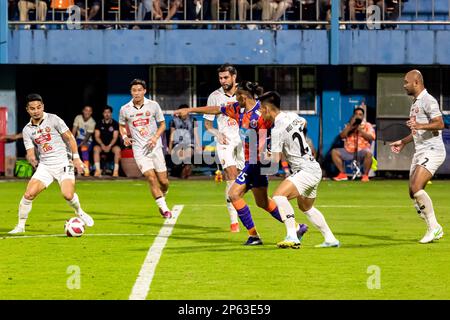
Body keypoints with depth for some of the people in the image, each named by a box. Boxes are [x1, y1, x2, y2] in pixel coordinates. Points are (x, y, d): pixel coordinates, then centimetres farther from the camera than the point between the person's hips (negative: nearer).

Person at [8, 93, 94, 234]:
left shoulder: (53, 119, -3)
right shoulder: (27, 130, 6)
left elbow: (69, 137, 1)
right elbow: (30, 153, 6)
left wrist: (76, 157, -5)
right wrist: (32, 160, -19)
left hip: (63, 163, -3)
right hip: (45, 166, 3)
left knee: (68, 195, -22)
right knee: (29, 194, -15)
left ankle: (79, 213, 11)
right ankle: (20, 226, 0)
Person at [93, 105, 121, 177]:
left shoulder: (115, 124, 2)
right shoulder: (99, 124, 6)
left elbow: (115, 137, -5)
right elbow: (97, 136, 0)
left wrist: (109, 146, -21)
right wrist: (102, 145, -18)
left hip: (112, 145, -1)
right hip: (101, 144, 1)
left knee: (117, 149, -33)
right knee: (96, 149, -32)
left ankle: (116, 170, -30)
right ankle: (98, 170, -34)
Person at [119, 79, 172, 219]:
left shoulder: (153, 105, -1)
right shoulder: (125, 109, 1)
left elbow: (162, 124, 7)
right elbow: (122, 125, 18)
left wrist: (155, 137, -10)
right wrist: (124, 137, -2)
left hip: (155, 147, 1)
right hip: (139, 149, -1)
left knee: (163, 181, 1)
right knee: (151, 178, -15)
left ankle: (162, 197, 34)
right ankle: (164, 209, -9)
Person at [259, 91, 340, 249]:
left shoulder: (277, 130, -19)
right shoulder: (292, 116, 7)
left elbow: (275, 161, -19)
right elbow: (304, 123, 33)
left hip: (306, 171, -10)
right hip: (314, 168, 10)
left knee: (279, 196, -24)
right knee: (306, 207, 28)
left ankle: (292, 237, -33)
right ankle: (331, 239, 35)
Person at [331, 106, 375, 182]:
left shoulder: (367, 125, 8)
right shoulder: (349, 125, 16)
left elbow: (371, 137, -7)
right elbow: (342, 136, 2)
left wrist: (360, 130, -12)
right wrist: (350, 125, -6)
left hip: (361, 151, -4)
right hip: (348, 151, 4)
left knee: (368, 153, -37)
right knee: (334, 152, -14)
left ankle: (365, 175, -20)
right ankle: (342, 174, -7)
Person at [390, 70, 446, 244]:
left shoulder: (428, 100, -11)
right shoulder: (415, 103, 20)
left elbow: (440, 124, -21)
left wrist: (420, 125, -34)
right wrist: (403, 142, 30)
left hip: (432, 150, -10)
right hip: (420, 151, 10)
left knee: (416, 188, -21)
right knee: (414, 193, 4)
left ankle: (433, 227, -15)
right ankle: (434, 229, 10)